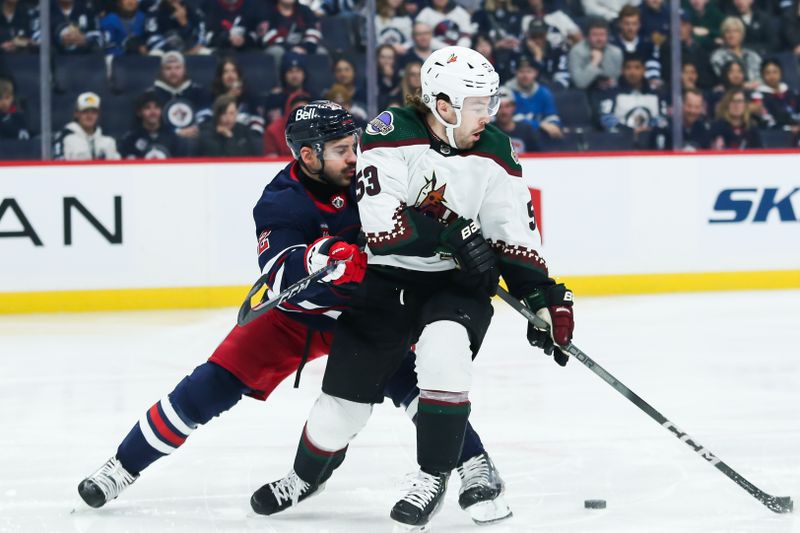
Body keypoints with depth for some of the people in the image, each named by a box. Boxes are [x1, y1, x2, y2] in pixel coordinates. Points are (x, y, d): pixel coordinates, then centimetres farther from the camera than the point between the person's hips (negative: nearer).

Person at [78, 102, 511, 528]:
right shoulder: (280, 203, -24)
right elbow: (281, 278, -37)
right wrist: (320, 259, -55)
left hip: (363, 309, 1)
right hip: (295, 314, -1)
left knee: (407, 376, -24)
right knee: (212, 386, -7)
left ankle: (475, 464, -15)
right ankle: (123, 466, 5)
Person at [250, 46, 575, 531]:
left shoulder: (494, 153, -6)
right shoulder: (391, 135, -17)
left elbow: (514, 236, 0)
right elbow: (380, 223, -26)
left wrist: (544, 298, -9)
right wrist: (449, 235, -29)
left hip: (458, 282, 1)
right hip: (385, 277, -1)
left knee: (444, 351, -30)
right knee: (347, 394, 1)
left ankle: (434, 479, -11)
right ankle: (307, 475, 33)